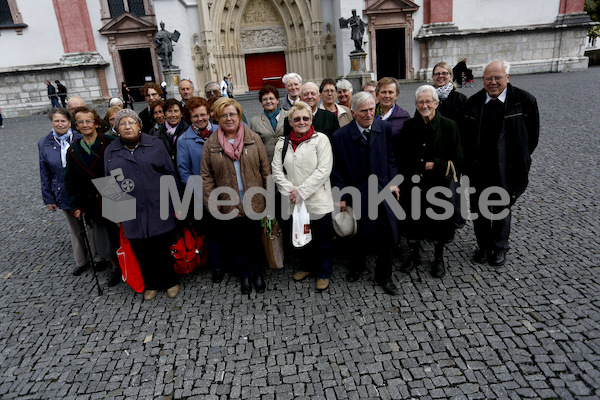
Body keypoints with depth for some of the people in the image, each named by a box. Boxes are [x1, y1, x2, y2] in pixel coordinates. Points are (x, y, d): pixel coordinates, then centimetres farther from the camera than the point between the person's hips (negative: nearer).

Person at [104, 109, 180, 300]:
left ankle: (170, 281, 27)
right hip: (132, 214, 2)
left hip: (159, 210, -2)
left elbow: (170, 174, 3)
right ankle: (151, 284, 29)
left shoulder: (155, 144, 2)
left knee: (163, 248, 5)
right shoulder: (111, 151, 7)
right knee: (141, 251, 8)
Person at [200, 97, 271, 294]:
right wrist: (212, 205, -5)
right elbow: (206, 177, 0)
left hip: (254, 204, 0)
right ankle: (244, 274, 35)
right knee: (237, 242, 14)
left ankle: (258, 273, 34)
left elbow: (265, 170, 1)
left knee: (255, 241, 12)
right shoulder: (211, 144, -1)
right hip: (229, 206, 1)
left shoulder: (253, 139, -1)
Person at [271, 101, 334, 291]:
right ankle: (306, 266, 42)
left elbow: (323, 170, -14)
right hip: (295, 203, 4)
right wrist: (290, 191, -10)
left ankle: (324, 273, 28)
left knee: (322, 240, 8)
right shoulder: (282, 143, 8)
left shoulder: (321, 139, -6)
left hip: (318, 200, -4)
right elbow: (277, 170, 4)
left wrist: (302, 191, -17)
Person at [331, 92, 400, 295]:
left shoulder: (385, 128, -1)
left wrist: (393, 182, 2)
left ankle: (384, 276, 25)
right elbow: (337, 170, -4)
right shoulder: (341, 136, -9)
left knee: (387, 234, 4)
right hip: (357, 192, -2)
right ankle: (356, 267, 40)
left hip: (382, 189, 2)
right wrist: (342, 196, -5)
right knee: (358, 234, 9)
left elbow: (391, 158, 8)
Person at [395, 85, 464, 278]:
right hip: (412, 185, 2)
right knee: (412, 220, 13)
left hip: (438, 186, -2)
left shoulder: (448, 126, -6)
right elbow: (399, 157, 3)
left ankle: (438, 259, 34)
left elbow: (457, 160, -5)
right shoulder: (408, 126, -1)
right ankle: (414, 255, 35)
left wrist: (433, 165, -16)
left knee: (439, 223, 11)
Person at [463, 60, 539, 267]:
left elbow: (532, 135, 1)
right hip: (478, 170, 2)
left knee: (502, 211, 16)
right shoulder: (473, 102, -2)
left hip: (506, 170, -2)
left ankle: (500, 248, 37)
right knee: (479, 211, 14)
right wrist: (469, 162, 5)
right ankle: (484, 246, 35)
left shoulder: (524, 100, -9)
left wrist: (519, 159, 3)